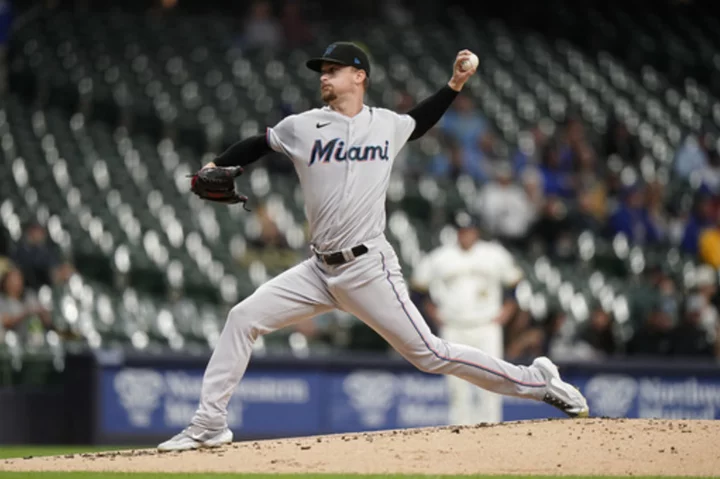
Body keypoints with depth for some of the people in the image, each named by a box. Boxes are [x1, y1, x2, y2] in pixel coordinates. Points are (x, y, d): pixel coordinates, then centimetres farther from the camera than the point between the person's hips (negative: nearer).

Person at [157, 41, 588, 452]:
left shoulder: (388, 125, 5)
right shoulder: (303, 127, 4)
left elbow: (418, 122, 28)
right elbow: (256, 146, 16)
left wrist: (454, 85, 20)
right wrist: (213, 169, 2)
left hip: (369, 269, -3)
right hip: (320, 270, 3)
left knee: (429, 354, -7)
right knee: (243, 318, -8)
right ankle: (210, 424, -2)